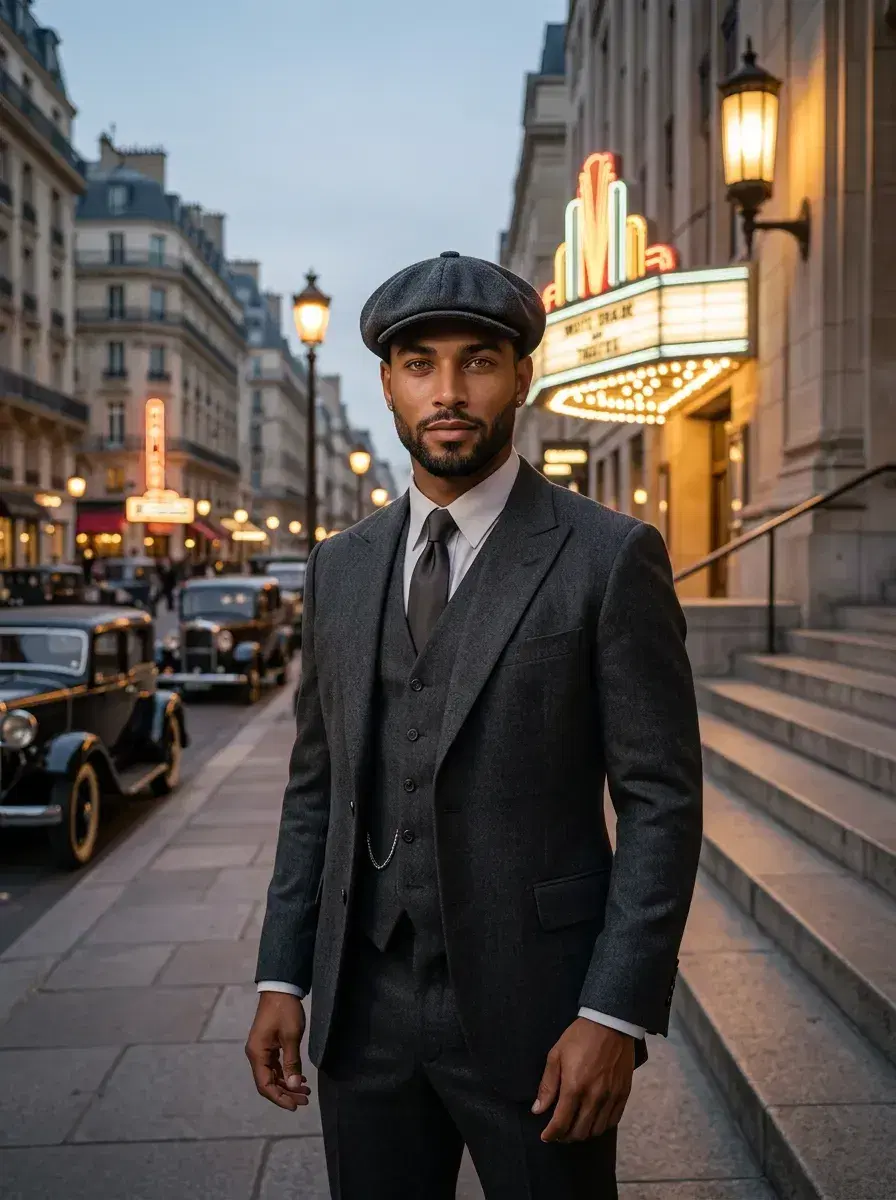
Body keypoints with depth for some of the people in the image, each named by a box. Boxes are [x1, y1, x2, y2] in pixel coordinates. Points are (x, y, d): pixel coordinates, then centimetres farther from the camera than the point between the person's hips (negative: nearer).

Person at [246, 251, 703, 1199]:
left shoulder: (610, 558, -8)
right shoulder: (342, 567, 6)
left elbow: (662, 799, -9)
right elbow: (315, 783, 10)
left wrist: (615, 1014, -14)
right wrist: (281, 977, 6)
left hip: (533, 1008, -4)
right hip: (364, 1005, 4)